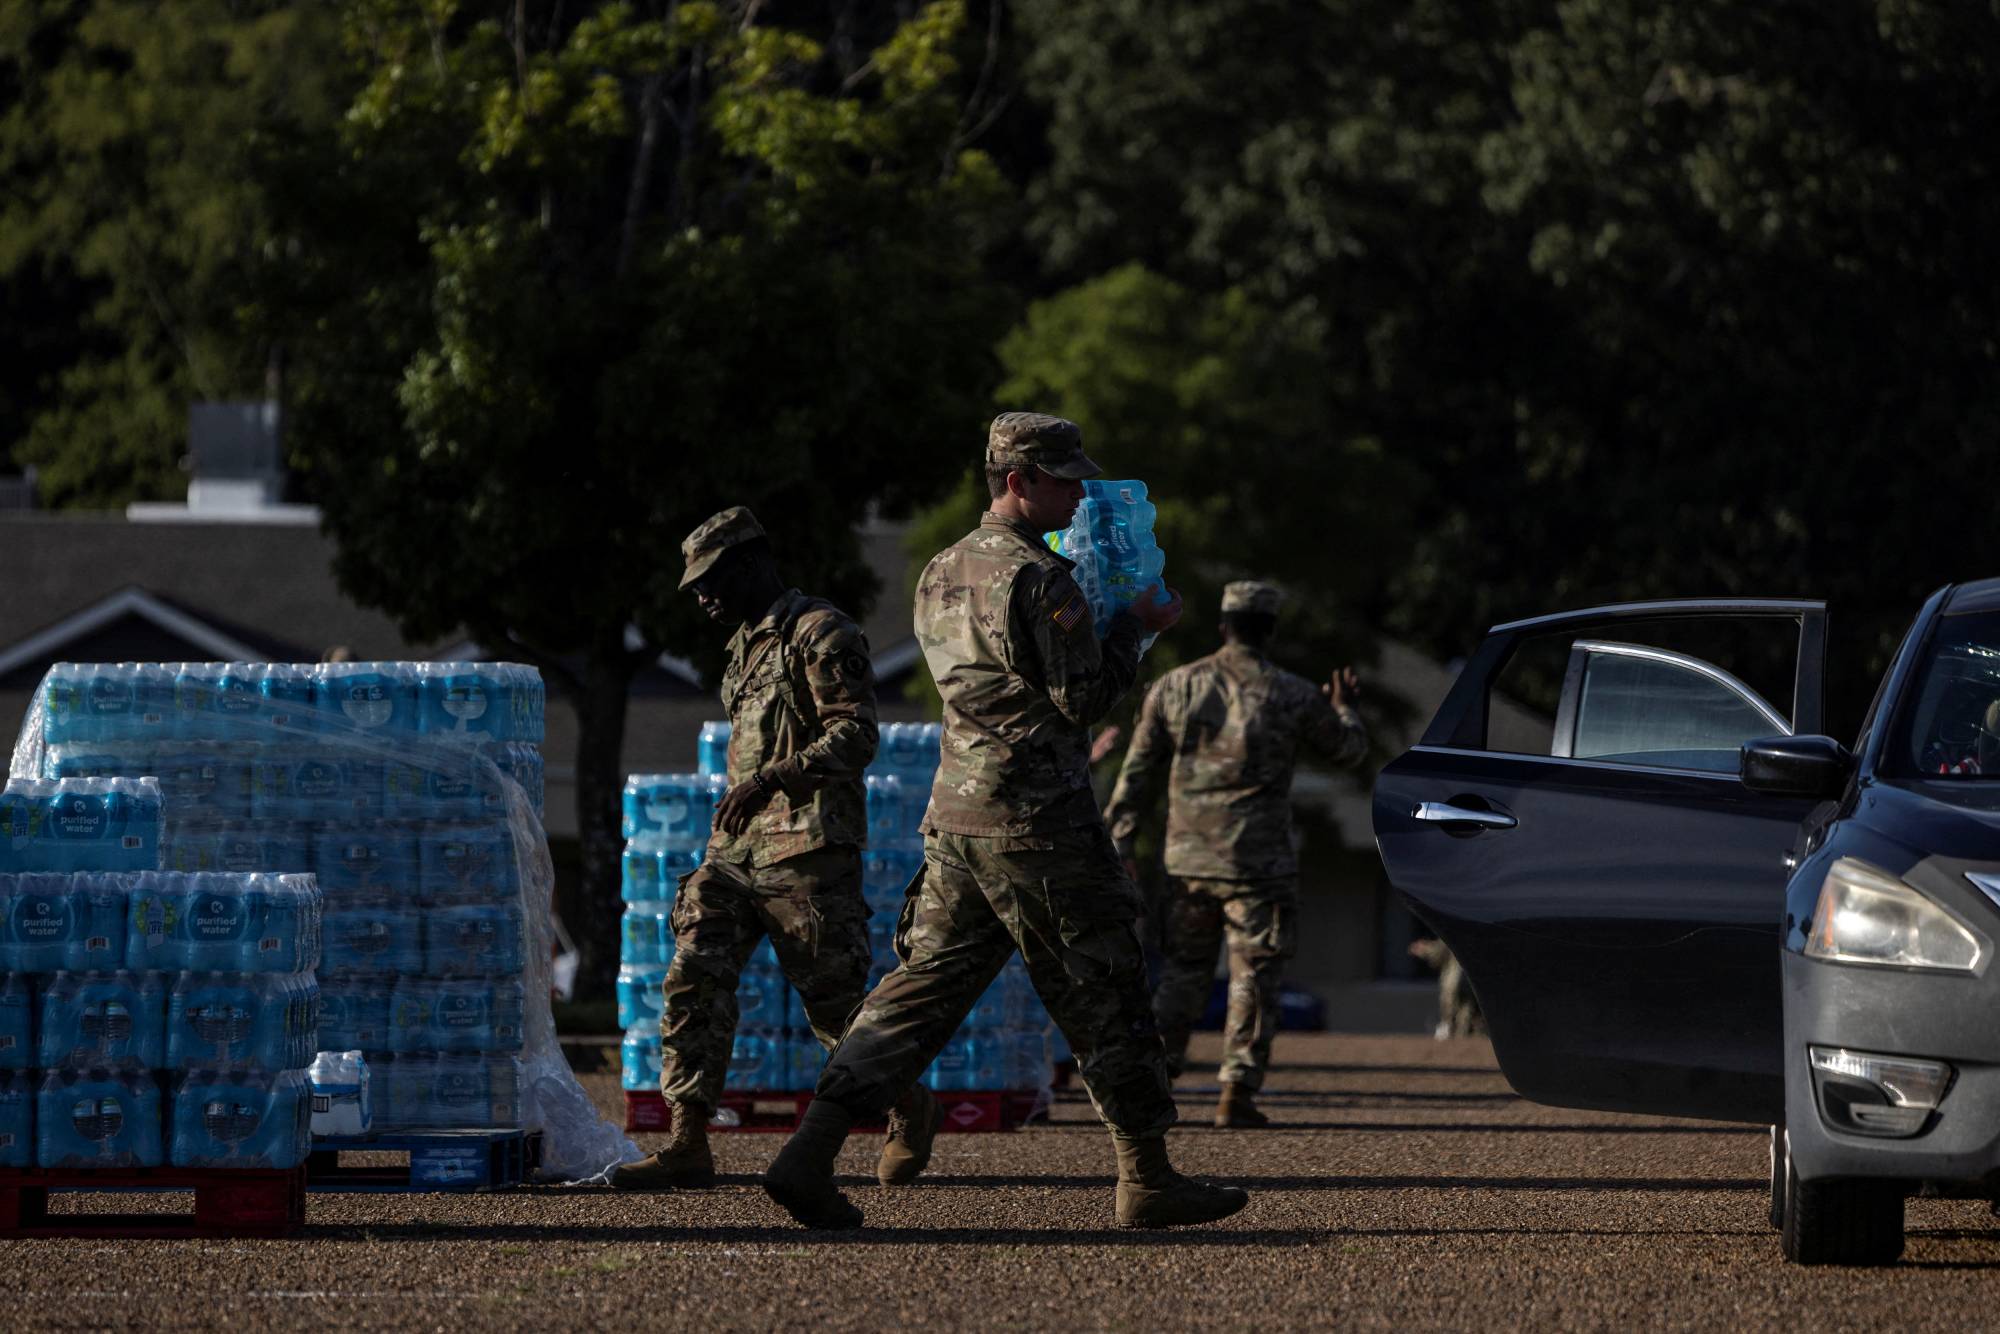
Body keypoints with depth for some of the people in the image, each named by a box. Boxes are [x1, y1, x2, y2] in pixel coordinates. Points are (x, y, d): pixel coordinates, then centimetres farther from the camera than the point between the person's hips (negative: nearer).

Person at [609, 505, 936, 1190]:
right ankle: (687, 1146, -12)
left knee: (835, 1001, -2)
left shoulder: (820, 632, -8)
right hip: (737, 846, 8)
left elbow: (856, 735, -17)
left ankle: (910, 1109, 22)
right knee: (694, 978, -8)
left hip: (806, 851, -8)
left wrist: (770, 778, -26)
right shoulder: (748, 644, 20)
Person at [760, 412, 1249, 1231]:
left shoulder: (940, 576, 15)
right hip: (1037, 822, -8)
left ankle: (810, 1153, -4)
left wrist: (1097, 620, 24)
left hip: (956, 816, 8)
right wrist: (1133, 627, 0)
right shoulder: (1037, 577, -13)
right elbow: (1084, 698, -14)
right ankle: (1147, 1180, 8)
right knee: (1103, 997, 2)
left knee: (923, 985, 6)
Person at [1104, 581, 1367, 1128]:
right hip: (1258, 862, -3)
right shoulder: (1291, 695, -3)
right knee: (1253, 978, 2)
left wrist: (1120, 842, 11)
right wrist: (1344, 709, 34)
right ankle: (1238, 1092, -3)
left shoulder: (1174, 687, 3)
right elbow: (1347, 749, 13)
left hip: (1188, 857, 3)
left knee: (1182, 970, 14)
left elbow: (1138, 772, 5)